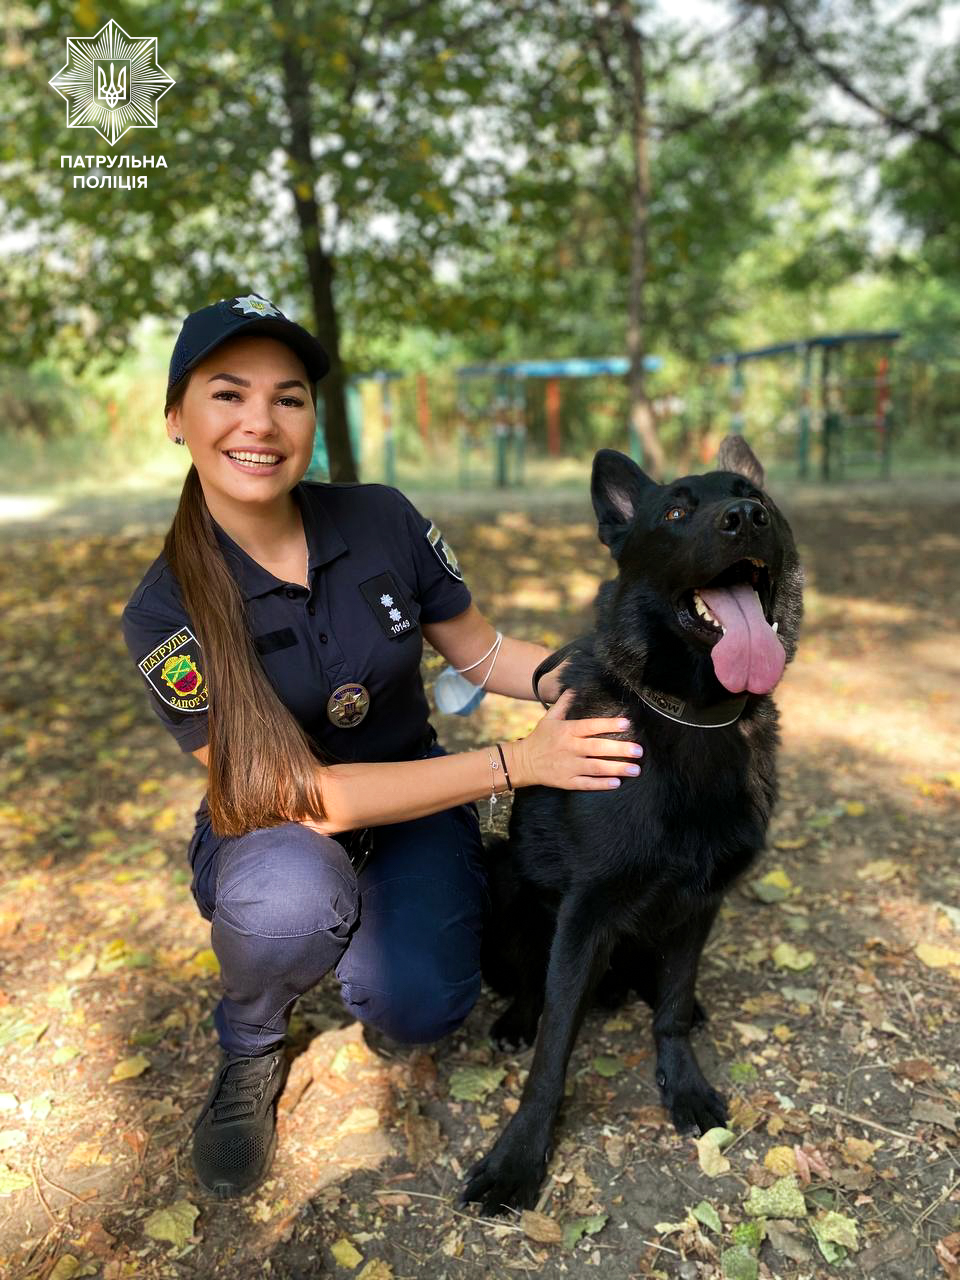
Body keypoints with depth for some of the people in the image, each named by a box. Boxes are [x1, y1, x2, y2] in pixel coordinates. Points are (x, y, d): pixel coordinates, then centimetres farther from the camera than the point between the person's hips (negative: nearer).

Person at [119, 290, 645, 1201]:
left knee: (417, 1008, -25)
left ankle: (370, 936, 13)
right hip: (270, 836, -1)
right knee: (290, 900, -36)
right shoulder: (165, 612, -20)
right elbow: (299, 796, -24)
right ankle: (249, 1045, 0)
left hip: (412, 809, 2)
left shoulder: (381, 520, -12)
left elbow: (480, 650, 0)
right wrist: (515, 763, -29)